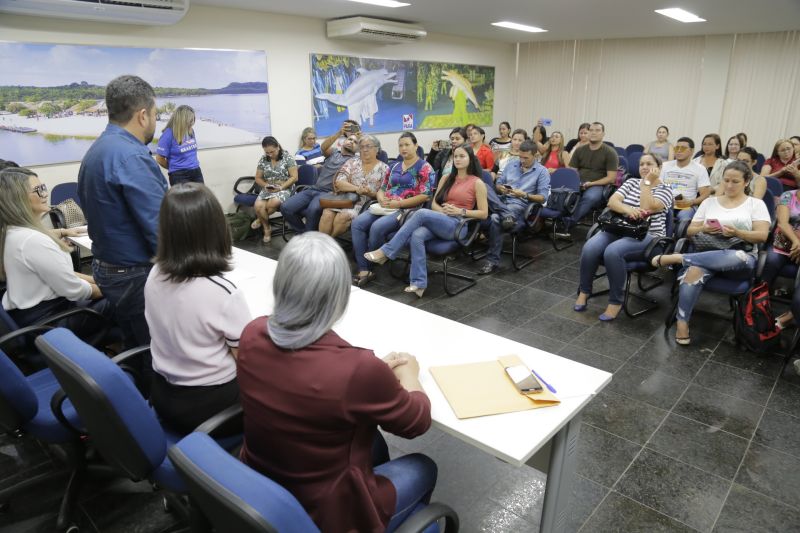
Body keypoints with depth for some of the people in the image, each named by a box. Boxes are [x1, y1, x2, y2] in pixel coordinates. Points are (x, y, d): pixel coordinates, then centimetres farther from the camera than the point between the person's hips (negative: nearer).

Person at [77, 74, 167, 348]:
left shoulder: (97, 149, 9)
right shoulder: (130, 157, -23)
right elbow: (159, 226, -24)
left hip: (107, 269, 10)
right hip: (137, 276, -10)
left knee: (136, 351, 22)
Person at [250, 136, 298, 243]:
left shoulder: (287, 157, -4)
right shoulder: (263, 159, 8)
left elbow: (294, 177, -8)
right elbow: (258, 178, 13)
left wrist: (280, 187, -19)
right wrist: (265, 185, -9)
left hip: (285, 188, -3)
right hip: (267, 189, 4)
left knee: (273, 202, -37)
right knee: (258, 206, -29)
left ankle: (260, 219, -4)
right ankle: (266, 227, -1)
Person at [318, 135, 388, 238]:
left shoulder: (383, 168, 7)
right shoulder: (352, 162, 13)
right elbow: (339, 182, 0)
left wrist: (371, 193, -19)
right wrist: (356, 188, -15)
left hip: (365, 204, -2)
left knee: (343, 216, -31)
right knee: (327, 214, -28)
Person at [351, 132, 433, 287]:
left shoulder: (424, 168, 0)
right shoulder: (395, 166, 22)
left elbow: (425, 196, -11)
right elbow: (382, 189, 22)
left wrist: (398, 203, -16)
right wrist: (382, 199, -3)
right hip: (386, 207, 7)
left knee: (377, 227, -32)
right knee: (357, 223, -19)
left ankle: (368, 268, -12)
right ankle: (363, 269, -23)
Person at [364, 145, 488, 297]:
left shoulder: (477, 183, 5)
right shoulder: (446, 178, 20)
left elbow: (484, 214, 1)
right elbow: (434, 203, 16)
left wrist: (461, 211, -13)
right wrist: (442, 210, -7)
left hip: (458, 225, -4)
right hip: (438, 220, 4)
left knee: (421, 213, -31)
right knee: (417, 236, -33)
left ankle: (386, 252, -29)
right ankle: (419, 283, -35)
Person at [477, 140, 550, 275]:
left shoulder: (542, 172, 4)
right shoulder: (511, 165, 17)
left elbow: (543, 198, -3)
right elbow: (497, 184, 18)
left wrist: (524, 195, -17)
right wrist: (501, 188, -6)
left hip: (520, 206, -4)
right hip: (502, 202, 5)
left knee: (495, 219, -36)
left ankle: (493, 261, -26)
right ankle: (507, 216, -37)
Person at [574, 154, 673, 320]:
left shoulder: (665, 190, 4)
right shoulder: (631, 182, 17)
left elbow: (647, 208, -15)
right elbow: (612, 201, 1)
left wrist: (647, 182, -7)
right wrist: (628, 209, -19)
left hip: (646, 236, -4)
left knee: (613, 251, -35)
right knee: (589, 248, -26)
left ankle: (616, 301, -21)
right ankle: (584, 291, -8)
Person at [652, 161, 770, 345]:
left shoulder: (756, 204, 12)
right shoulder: (709, 202, 18)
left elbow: (762, 236, -1)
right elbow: (690, 231, 13)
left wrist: (737, 233, -19)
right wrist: (704, 229, -9)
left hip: (742, 257, -1)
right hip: (708, 252, 2)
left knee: (734, 259, -43)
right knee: (694, 271, -37)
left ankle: (676, 258, -30)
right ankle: (682, 323, -33)